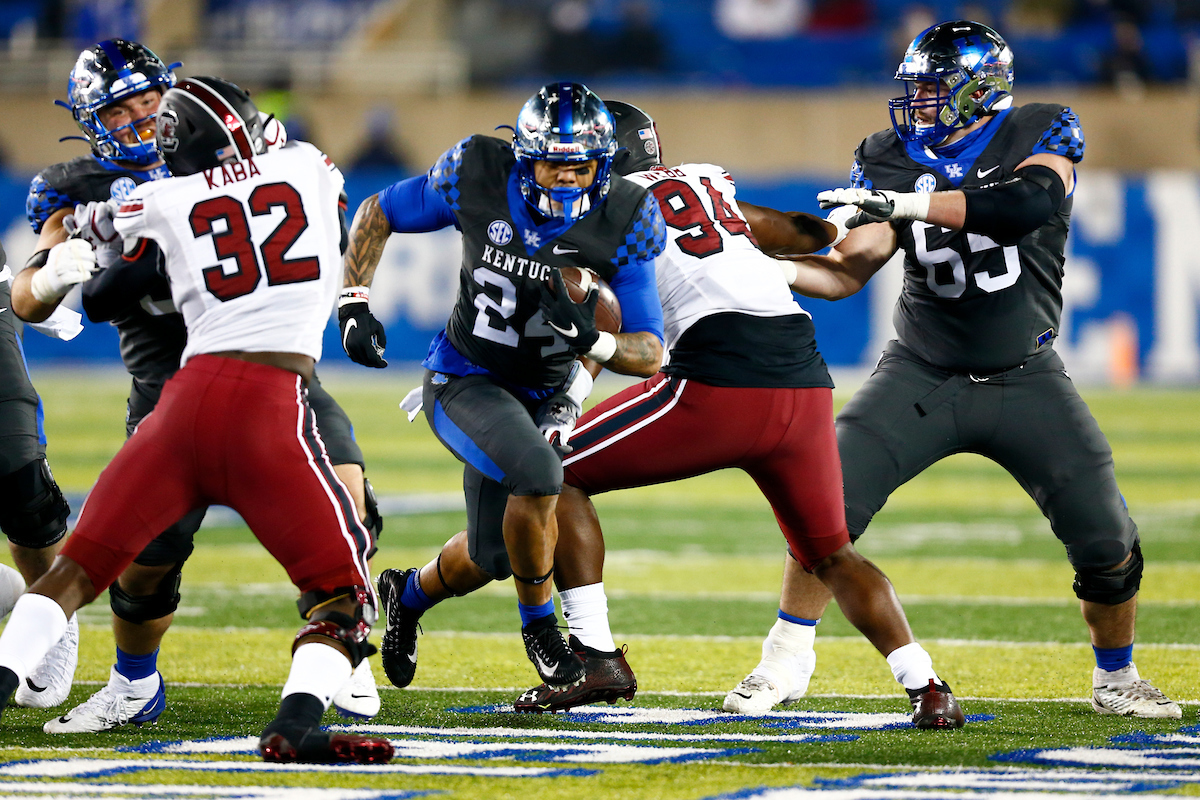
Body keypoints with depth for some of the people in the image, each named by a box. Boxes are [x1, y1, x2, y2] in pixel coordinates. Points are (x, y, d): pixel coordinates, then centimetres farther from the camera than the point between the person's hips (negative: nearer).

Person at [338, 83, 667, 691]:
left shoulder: (620, 224, -18)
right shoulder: (478, 180, -20)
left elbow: (649, 355, -17)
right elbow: (376, 215, -1)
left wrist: (588, 336, -37)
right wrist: (354, 304, -11)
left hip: (545, 391, 4)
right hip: (464, 383, -3)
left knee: (491, 555, 13)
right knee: (537, 474, -32)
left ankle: (409, 595, 49)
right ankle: (539, 623, -7)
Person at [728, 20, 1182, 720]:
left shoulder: (1043, 133, -10)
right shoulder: (893, 158, -2)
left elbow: (1032, 201, -32)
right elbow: (846, 273, -7)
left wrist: (906, 203, -34)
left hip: (1026, 380, -1)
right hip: (924, 374, 1)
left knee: (1108, 544, -6)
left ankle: (1116, 679, 20)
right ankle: (786, 666, 1)